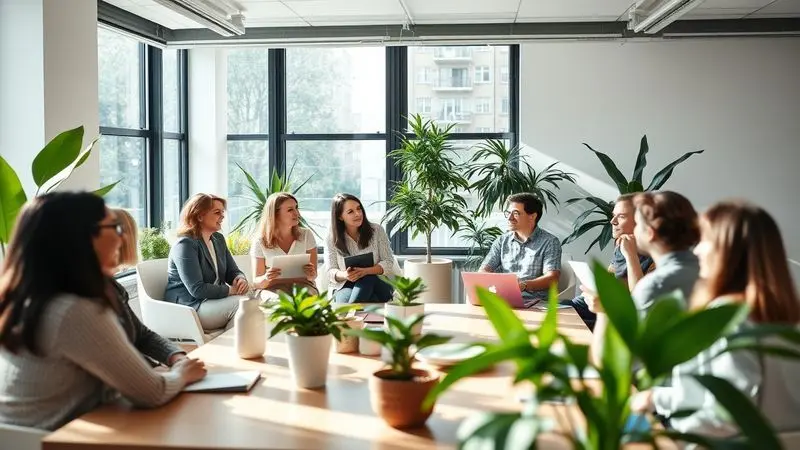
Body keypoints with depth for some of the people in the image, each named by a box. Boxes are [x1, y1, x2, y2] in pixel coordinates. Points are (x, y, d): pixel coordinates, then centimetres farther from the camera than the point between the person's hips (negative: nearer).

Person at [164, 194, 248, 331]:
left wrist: (240, 279, -10)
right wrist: (231, 290, -20)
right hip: (189, 307, -8)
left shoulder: (218, 239, 13)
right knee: (240, 303, -26)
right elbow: (197, 289, -22)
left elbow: (233, 271, 15)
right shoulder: (185, 245, -14)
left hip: (215, 299, 8)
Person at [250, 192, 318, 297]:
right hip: (273, 289, -1)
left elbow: (313, 276, 6)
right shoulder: (260, 241, 1)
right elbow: (256, 283, 2)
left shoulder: (306, 235, 6)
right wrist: (266, 278, -21)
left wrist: (311, 275, -19)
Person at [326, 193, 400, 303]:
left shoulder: (377, 230, 1)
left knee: (367, 278, -37)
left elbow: (388, 262, -3)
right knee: (345, 299, -40)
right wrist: (345, 275, -25)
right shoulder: (332, 239, 2)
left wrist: (366, 271, -23)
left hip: (377, 283, 1)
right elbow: (331, 272, 1)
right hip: (345, 286, -1)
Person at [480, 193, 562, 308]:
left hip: (533, 300, -4)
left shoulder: (549, 242, 4)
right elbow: (484, 270, 10)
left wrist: (523, 285, -26)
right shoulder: (502, 241, 17)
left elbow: (552, 279, -8)